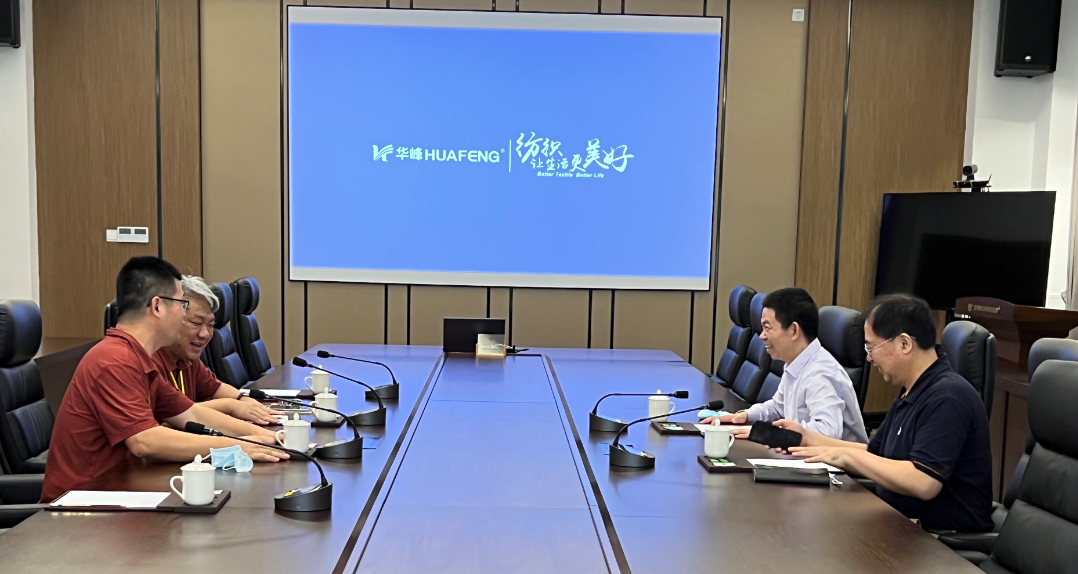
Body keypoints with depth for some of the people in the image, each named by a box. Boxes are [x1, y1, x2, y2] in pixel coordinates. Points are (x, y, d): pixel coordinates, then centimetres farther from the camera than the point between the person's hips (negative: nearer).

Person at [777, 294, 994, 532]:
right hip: (907, 524, 9)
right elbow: (875, 455, 17)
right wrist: (809, 437, 9)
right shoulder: (912, 394, 12)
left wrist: (848, 456, -20)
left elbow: (923, 483, -29)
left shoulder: (946, 396, -20)